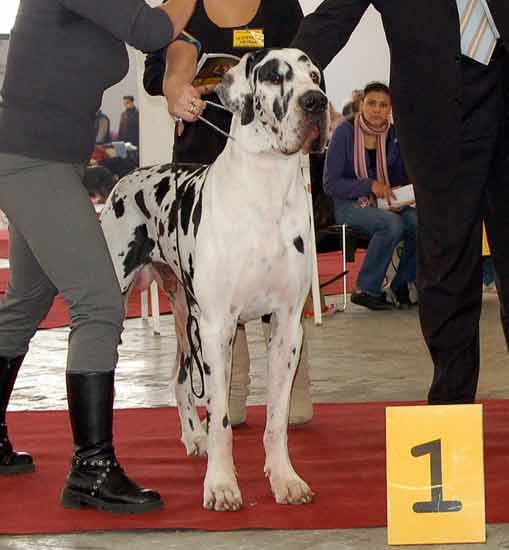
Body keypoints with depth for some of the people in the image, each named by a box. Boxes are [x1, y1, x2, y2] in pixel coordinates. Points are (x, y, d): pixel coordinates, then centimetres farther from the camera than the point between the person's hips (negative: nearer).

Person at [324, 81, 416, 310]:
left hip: (387, 204, 4)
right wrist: (370, 185, -22)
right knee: (391, 223, -34)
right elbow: (330, 184, -11)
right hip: (348, 204, -4)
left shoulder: (395, 135, 4)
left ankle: (401, 284, -4)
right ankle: (366, 290, -17)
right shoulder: (345, 132, -8)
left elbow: (401, 177, 15)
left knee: (419, 221, -27)